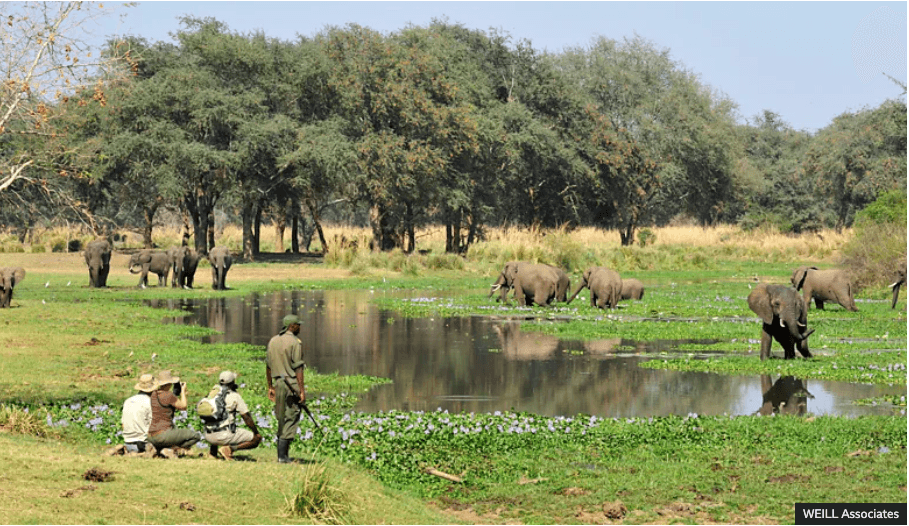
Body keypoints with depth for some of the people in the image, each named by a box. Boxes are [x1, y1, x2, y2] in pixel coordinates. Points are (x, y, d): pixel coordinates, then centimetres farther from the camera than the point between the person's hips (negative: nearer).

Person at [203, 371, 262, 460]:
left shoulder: (212, 393, 13)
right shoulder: (234, 396, -4)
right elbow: (247, 418, -2)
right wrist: (256, 432, 11)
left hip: (208, 436, 7)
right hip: (224, 435, -7)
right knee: (257, 439, -1)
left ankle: (213, 452, 19)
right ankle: (230, 449, -15)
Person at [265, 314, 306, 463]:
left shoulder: (273, 341, 12)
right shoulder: (295, 342, -9)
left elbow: (268, 366, 15)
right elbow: (298, 368, -14)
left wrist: (270, 387, 22)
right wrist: (302, 390, -13)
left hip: (278, 383, 7)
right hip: (292, 383, -7)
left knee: (282, 419, 14)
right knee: (290, 419, -3)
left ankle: (283, 453, 15)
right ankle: (282, 455, -6)